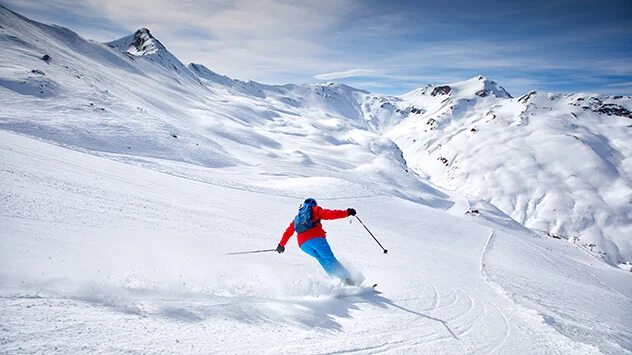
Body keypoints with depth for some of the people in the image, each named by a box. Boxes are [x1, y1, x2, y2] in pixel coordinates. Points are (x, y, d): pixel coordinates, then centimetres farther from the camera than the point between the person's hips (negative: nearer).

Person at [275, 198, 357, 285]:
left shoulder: (297, 218, 32)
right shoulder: (315, 210, 17)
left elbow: (288, 232, 35)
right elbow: (330, 214, 3)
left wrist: (281, 245, 45)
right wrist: (347, 212, 3)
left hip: (303, 244, 4)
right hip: (316, 238, -4)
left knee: (322, 259, 16)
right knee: (329, 259, -5)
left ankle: (335, 278, 0)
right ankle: (346, 278, -16)